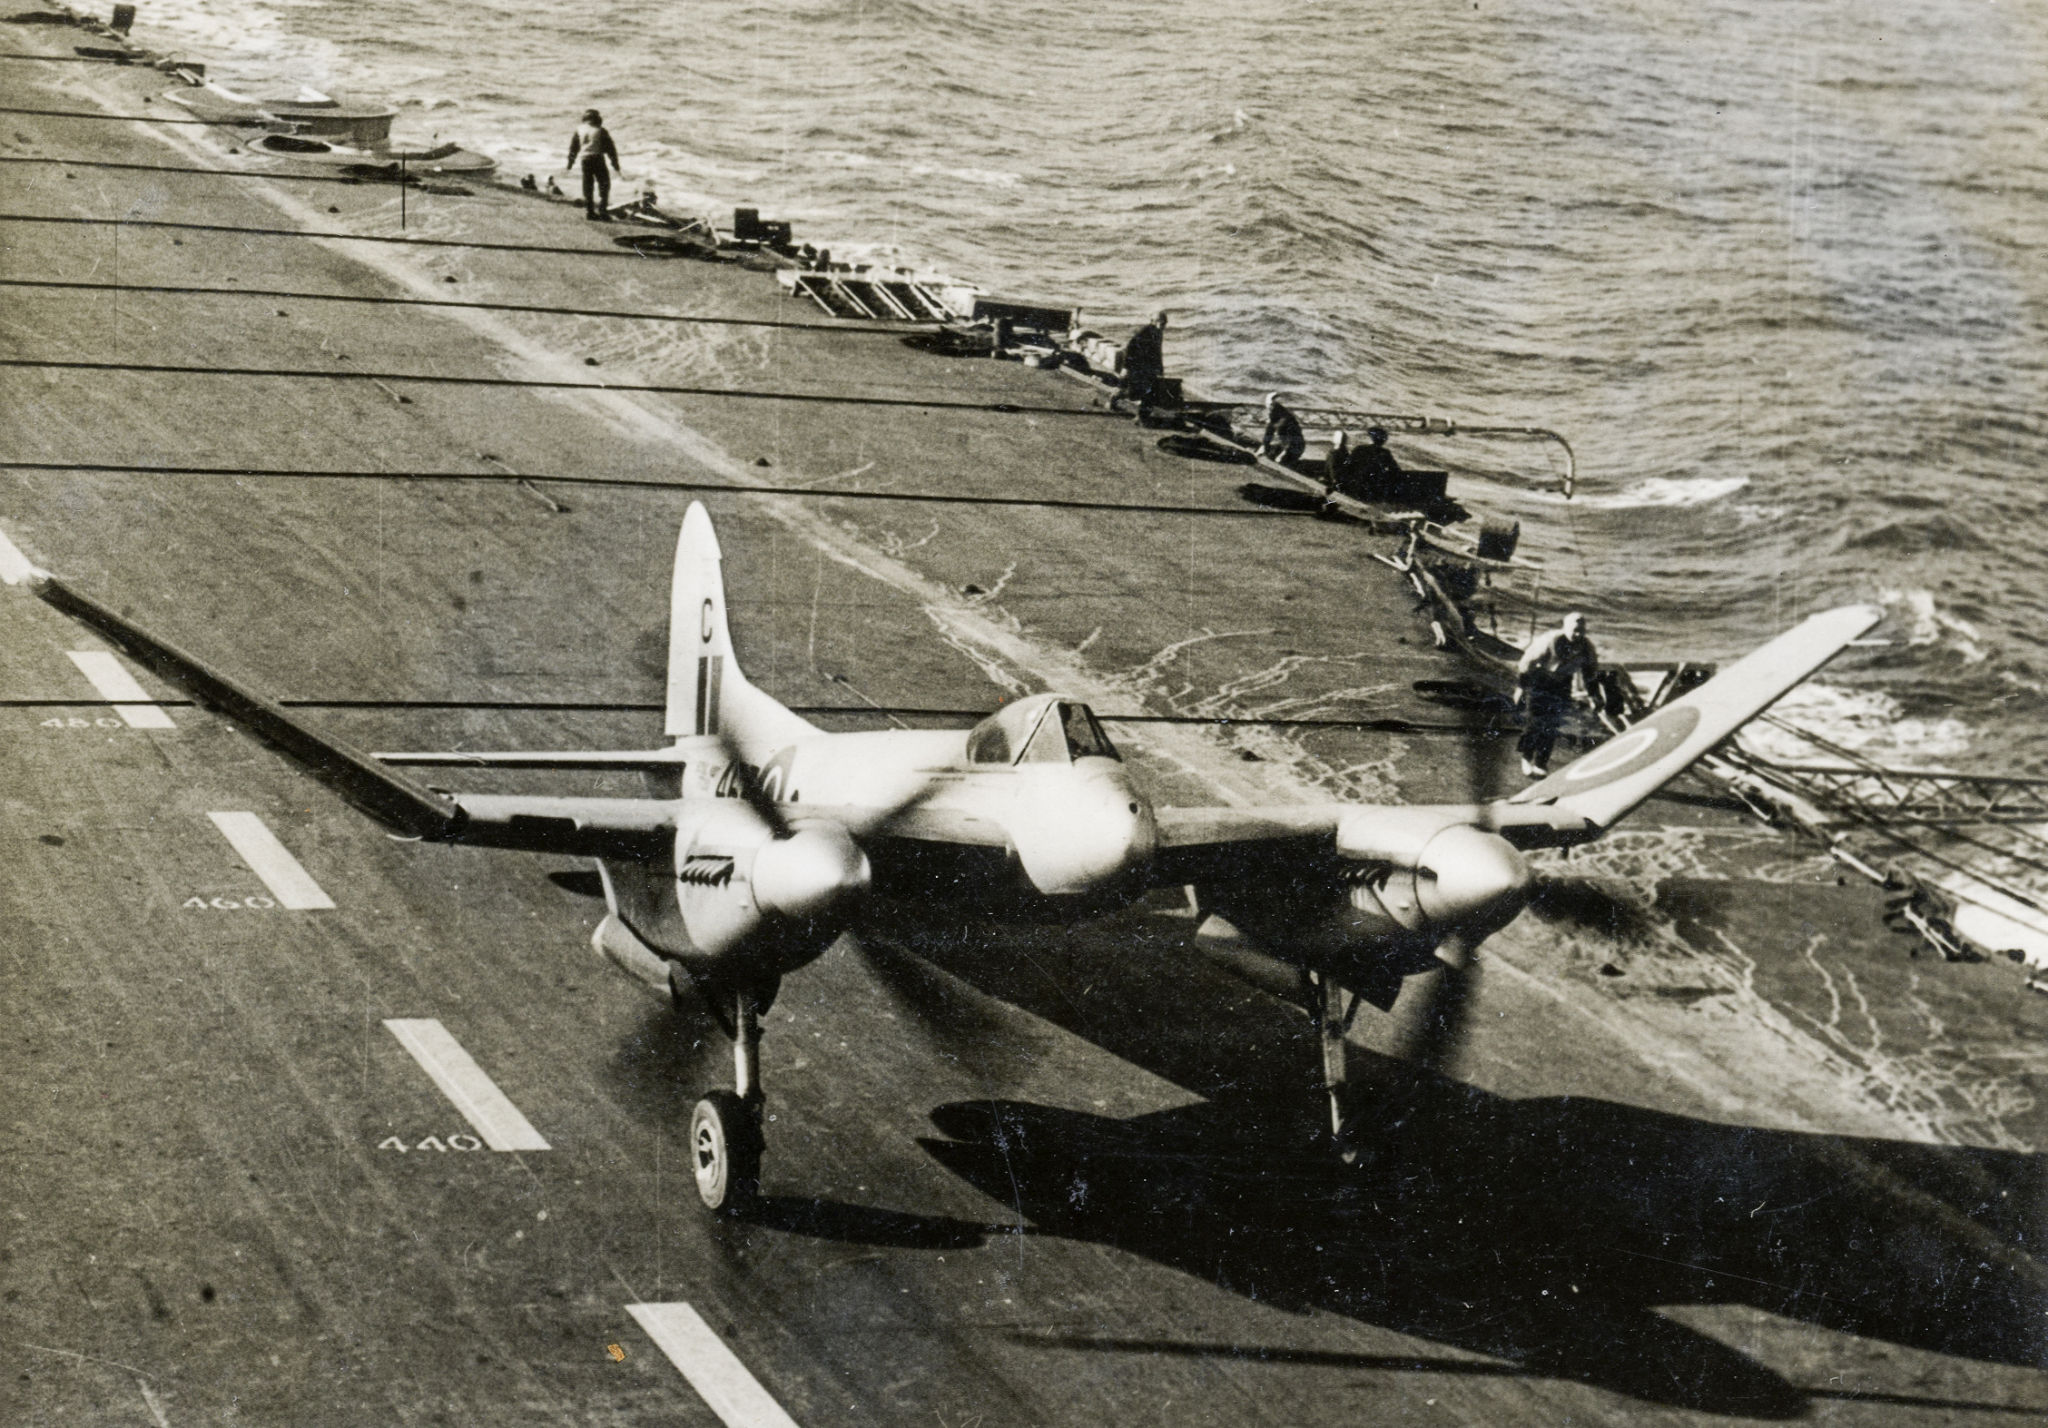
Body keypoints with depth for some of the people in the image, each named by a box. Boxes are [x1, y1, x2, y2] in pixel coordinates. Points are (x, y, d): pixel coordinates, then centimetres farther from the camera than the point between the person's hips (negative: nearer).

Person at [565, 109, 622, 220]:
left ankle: (589, 211, 9)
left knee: (587, 186, 10)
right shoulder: (601, 131, 1)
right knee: (604, 184, 4)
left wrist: (569, 164, 24)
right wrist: (616, 166, 7)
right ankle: (602, 210, -6)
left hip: (584, 160, 3)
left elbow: (573, 147, 14)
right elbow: (611, 149, 2)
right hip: (598, 159, -3)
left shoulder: (579, 130, 9)